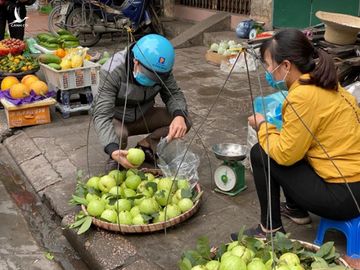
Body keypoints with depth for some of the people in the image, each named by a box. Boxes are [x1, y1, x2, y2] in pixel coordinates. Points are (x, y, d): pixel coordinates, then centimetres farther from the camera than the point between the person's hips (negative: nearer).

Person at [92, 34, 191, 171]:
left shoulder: (161, 69, -20)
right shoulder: (112, 71, -33)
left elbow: (174, 94, -11)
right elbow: (101, 115, -37)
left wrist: (179, 116, -36)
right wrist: (113, 150, -54)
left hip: (142, 117, 4)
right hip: (115, 119, -4)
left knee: (184, 122, -18)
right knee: (119, 134, -39)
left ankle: (145, 147, 1)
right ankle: (115, 160, -5)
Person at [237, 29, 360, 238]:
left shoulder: (303, 95, -21)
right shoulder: (325, 84, 7)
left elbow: (286, 154, -16)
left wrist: (262, 126, -1)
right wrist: (272, 126, 9)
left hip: (343, 196, -9)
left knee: (260, 154, -1)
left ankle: (271, 230, 10)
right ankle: (296, 210, 32)